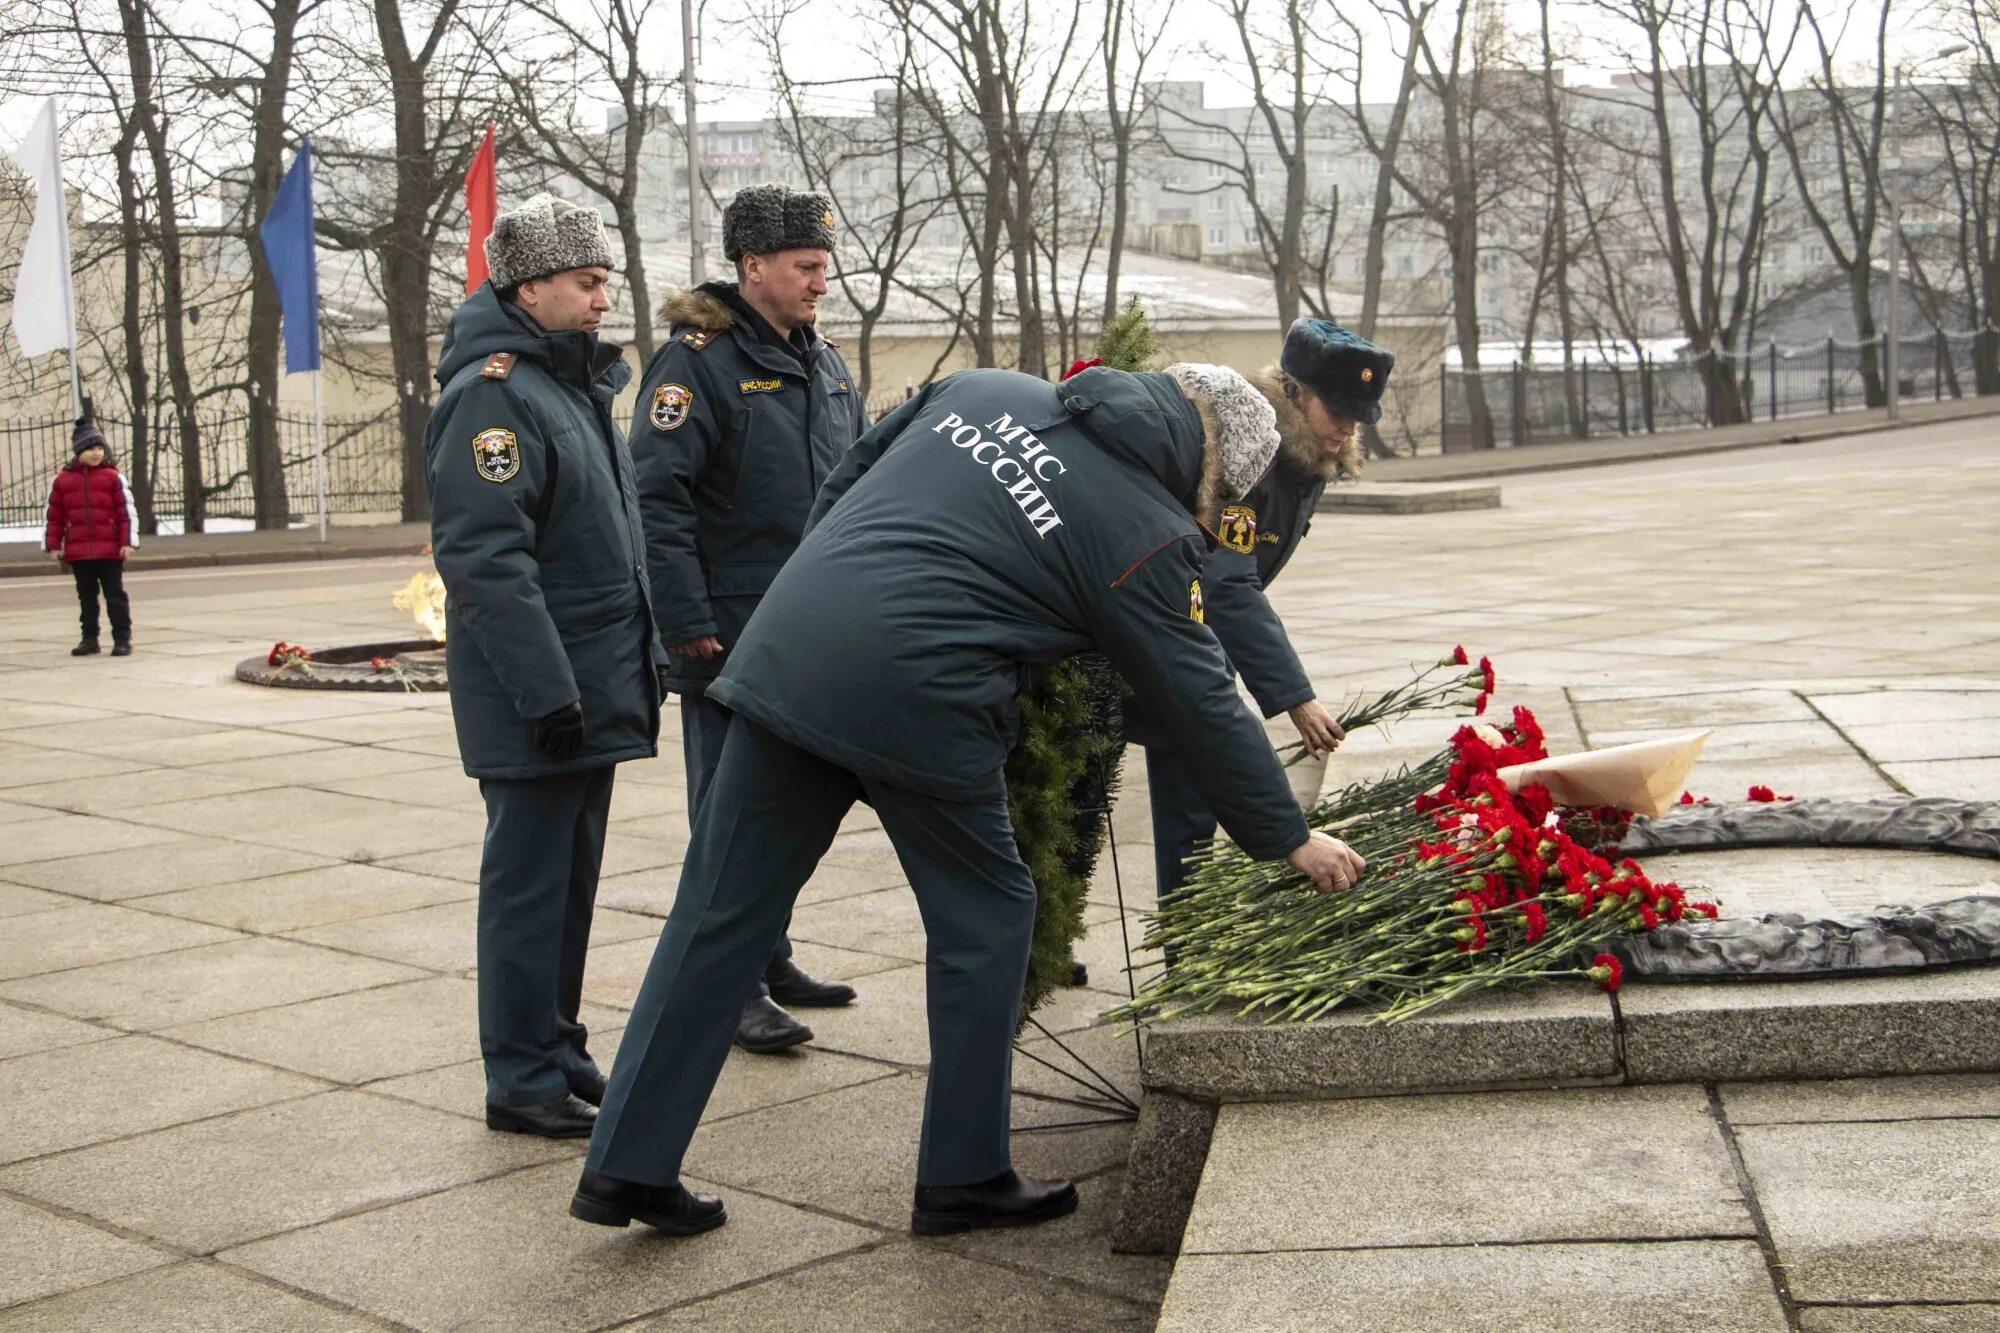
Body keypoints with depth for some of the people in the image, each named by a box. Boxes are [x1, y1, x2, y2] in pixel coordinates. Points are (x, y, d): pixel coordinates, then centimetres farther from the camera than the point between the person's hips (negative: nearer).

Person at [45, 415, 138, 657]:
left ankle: (122, 639, 5)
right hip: (77, 550, 3)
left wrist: (128, 542, -9)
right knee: (86, 596, 11)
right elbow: (55, 516, 9)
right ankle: (89, 638, 19)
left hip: (110, 550, -3)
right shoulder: (63, 480, 5)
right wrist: (53, 545, 6)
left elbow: (127, 511, -3)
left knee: (115, 595, 2)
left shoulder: (112, 477, -2)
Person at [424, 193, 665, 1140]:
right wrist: (545, 689, -25)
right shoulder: (491, 393, -15)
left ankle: (558, 1053, 27)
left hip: (596, 686, 9)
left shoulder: (577, 382, 16)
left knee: (571, 879, 16)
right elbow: (485, 556, -22)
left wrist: (642, 661, 18)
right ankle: (524, 1082, 6)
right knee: (530, 879, -2)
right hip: (535, 688, -9)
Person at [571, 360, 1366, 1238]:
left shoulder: (985, 389, 17)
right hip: (915, 699, -6)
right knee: (984, 920, 14)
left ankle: (626, 1165, 17)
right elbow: (1205, 708, 6)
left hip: (784, 650, 6)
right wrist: (1292, 840, 17)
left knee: (722, 916, 11)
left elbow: (841, 485, 21)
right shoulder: (1146, 534, 1)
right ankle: (963, 1177, 22)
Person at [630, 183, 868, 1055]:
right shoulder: (697, 359, -11)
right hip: (730, 636, -8)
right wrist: (687, 621, -21)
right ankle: (732, 988, 4)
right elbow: (657, 496, -17)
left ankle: (770, 959, 28)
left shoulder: (825, 365, 14)